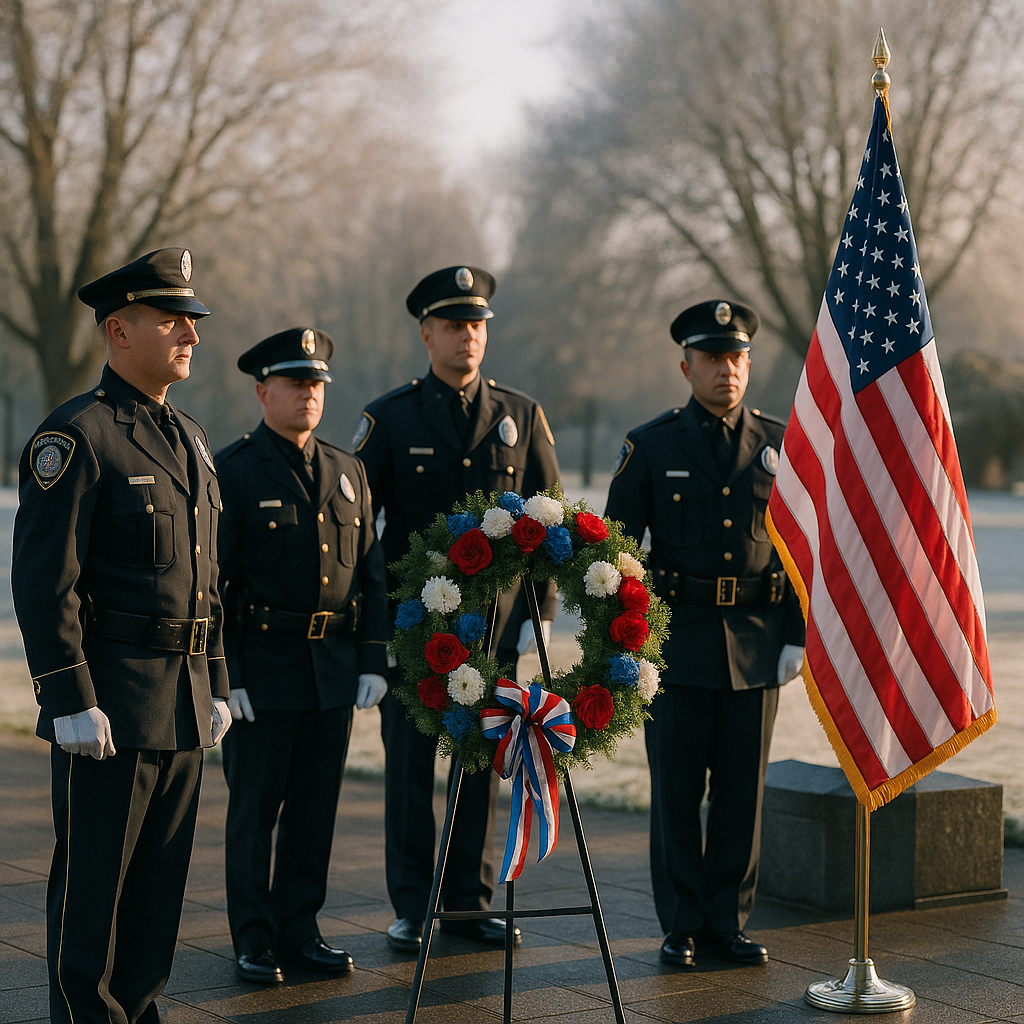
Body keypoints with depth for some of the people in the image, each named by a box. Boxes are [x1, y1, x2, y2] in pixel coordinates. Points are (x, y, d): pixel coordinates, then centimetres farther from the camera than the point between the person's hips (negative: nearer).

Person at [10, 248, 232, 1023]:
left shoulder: (190, 439, 15)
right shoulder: (75, 436, -10)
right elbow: (44, 579, -15)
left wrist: (216, 685, 16)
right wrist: (71, 700, -19)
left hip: (182, 700, 8)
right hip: (108, 702, -7)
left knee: (162, 875, 12)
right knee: (93, 878, 1)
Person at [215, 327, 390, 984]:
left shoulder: (347, 471, 11)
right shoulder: (232, 471, -4)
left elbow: (371, 570, 12)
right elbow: (211, 579, -6)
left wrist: (374, 660, 5)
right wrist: (222, 675, -11)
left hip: (335, 665, 5)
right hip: (262, 666, -5)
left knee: (317, 806, 9)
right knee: (255, 806, 2)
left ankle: (300, 930, 20)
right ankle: (255, 941, 12)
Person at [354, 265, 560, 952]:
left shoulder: (522, 416, 6)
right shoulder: (390, 418, 1)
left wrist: (540, 610, 2)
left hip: (494, 619, 2)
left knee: (483, 763, 7)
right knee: (409, 763, 3)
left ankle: (471, 901, 18)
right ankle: (413, 907, 12)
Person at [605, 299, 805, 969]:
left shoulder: (781, 445, 6)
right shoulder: (650, 447, 2)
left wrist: (799, 636, 1)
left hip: (757, 643, 2)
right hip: (678, 637, -1)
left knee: (743, 788, 5)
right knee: (677, 789, 2)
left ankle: (729, 921, 16)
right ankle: (682, 926, 11)